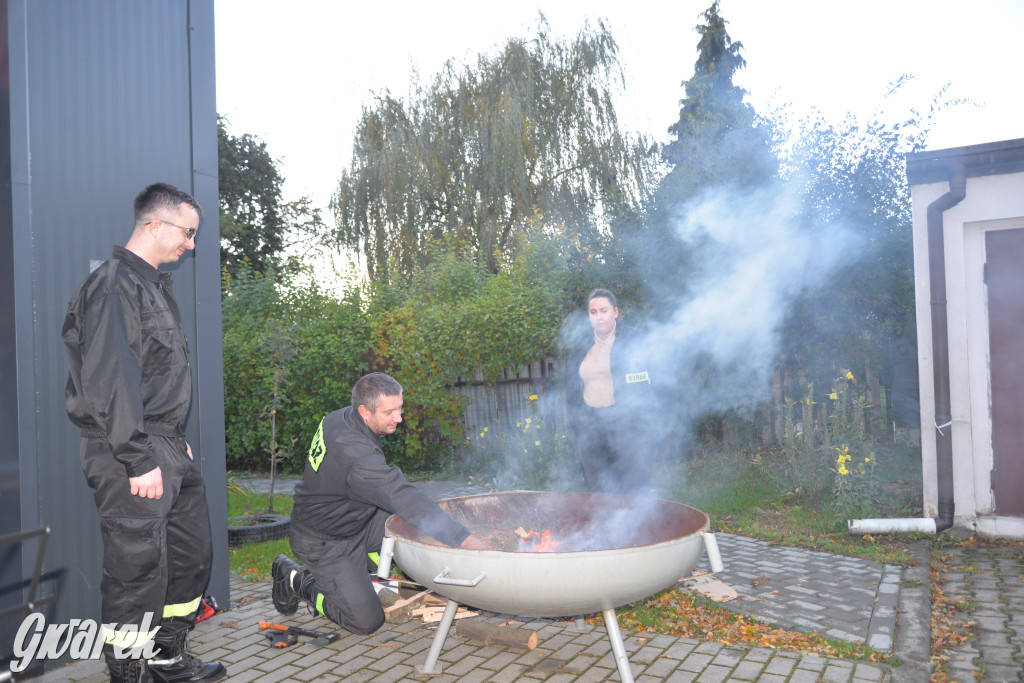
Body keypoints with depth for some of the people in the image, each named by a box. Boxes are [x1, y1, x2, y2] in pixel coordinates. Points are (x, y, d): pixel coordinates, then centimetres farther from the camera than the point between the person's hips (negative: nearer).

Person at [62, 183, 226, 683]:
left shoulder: (154, 284, 18)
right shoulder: (114, 284, -13)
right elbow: (111, 382, -21)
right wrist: (139, 461, -22)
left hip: (168, 450, 10)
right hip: (131, 456, -10)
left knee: (192, 552, 17)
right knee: (138, 570, -1)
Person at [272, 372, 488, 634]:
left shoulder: (340, 418, -6)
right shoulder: (357, 454, -35)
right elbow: (405, 500, -41)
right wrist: (467, 541, -41)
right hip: (325, 542, -9)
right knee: (366, 621, -5)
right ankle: (298, 581, 13)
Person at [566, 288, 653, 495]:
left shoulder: (633, 340, 0)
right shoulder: (580, 344, 12)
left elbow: (646, 385, -1)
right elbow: (573, 388, 17)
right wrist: (574, 423, 12)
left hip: (626, 423, -4)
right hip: (590, 427, 4)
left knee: (632, 490, -2)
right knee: (597, 491, 7)